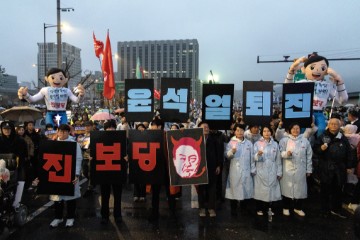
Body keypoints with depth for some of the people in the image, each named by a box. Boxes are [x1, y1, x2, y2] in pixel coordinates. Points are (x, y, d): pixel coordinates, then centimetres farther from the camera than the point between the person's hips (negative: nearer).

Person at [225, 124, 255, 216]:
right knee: (234, 189, 1)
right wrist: (232, 152, -27)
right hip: (235, 171, -3)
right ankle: (233, 209, 14)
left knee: (246, 189, 9)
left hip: (246, 170, 3)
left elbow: (252, 157, 10)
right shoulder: (231, 142, 0)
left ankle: (244, 209, 26)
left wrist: (253, 169, 8)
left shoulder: (249, 143, 8)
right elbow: (226, 155, -8)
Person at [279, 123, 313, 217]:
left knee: (300, 189, 7)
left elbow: (309, 156, 7)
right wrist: (286, 154, -23)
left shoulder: (305, 141, 6)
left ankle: (298, 208, 26)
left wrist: (309, 169, 5)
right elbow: (280, 152, -2)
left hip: (301, 170, 2)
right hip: (288, 169, -2)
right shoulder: (284, 140, 1)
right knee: (287, 188, 4)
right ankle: (286, 208, 20)